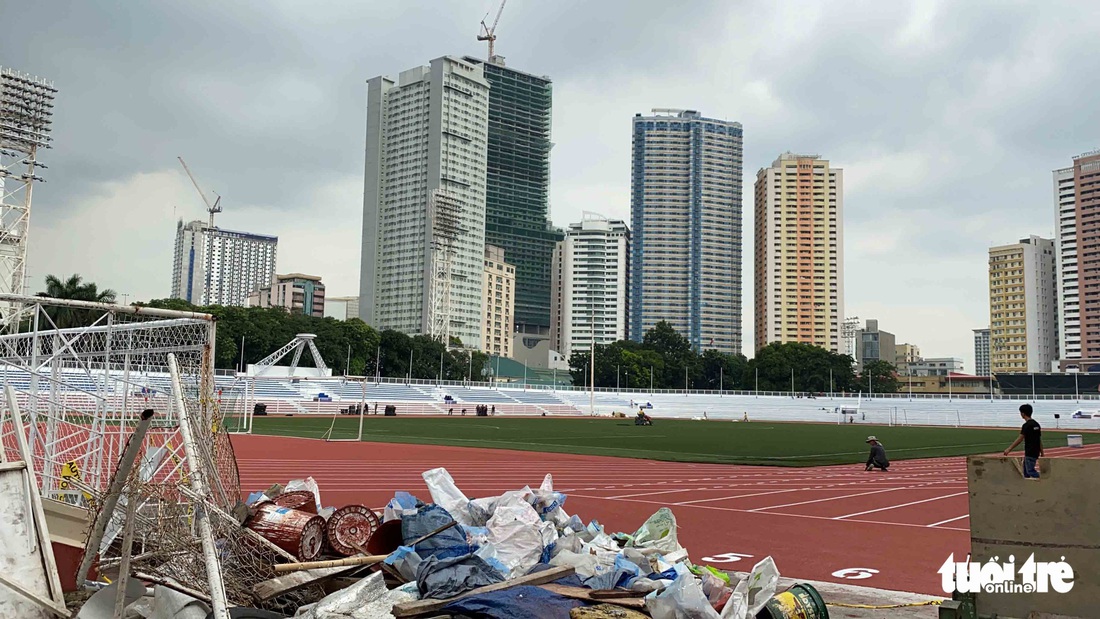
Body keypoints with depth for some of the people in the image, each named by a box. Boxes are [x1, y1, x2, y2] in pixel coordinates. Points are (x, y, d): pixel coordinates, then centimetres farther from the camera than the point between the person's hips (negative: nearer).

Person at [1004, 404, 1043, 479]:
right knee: (1026, 470, 17)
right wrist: (1042, 452, 18)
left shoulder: (1026, 425, -16)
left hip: (1030, 453, -9)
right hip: (1036, 452, 9)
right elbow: (1040, 440, 13)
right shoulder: (1036, 424, 10)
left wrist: (1009, 449, -14)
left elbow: (1019, 439, -17)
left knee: (1030, 471, -6)